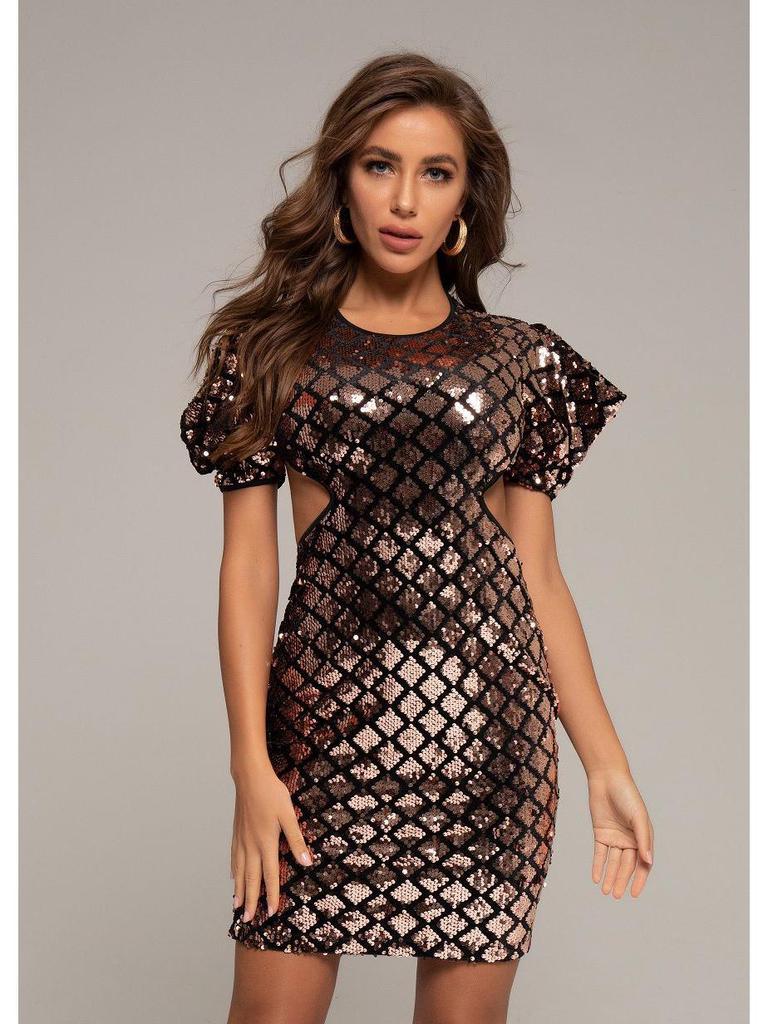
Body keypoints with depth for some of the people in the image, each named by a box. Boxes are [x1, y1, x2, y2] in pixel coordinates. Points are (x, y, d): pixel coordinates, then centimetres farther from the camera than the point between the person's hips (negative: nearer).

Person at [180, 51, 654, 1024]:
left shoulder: (522, 360, 9)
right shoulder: (273, 347, 5)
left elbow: (538, 573, 10)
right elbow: (248, 562, 1)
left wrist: (606, 765, 5)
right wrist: (251, 761, -7)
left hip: (491, 716, 2)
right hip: (329, 703, -1)